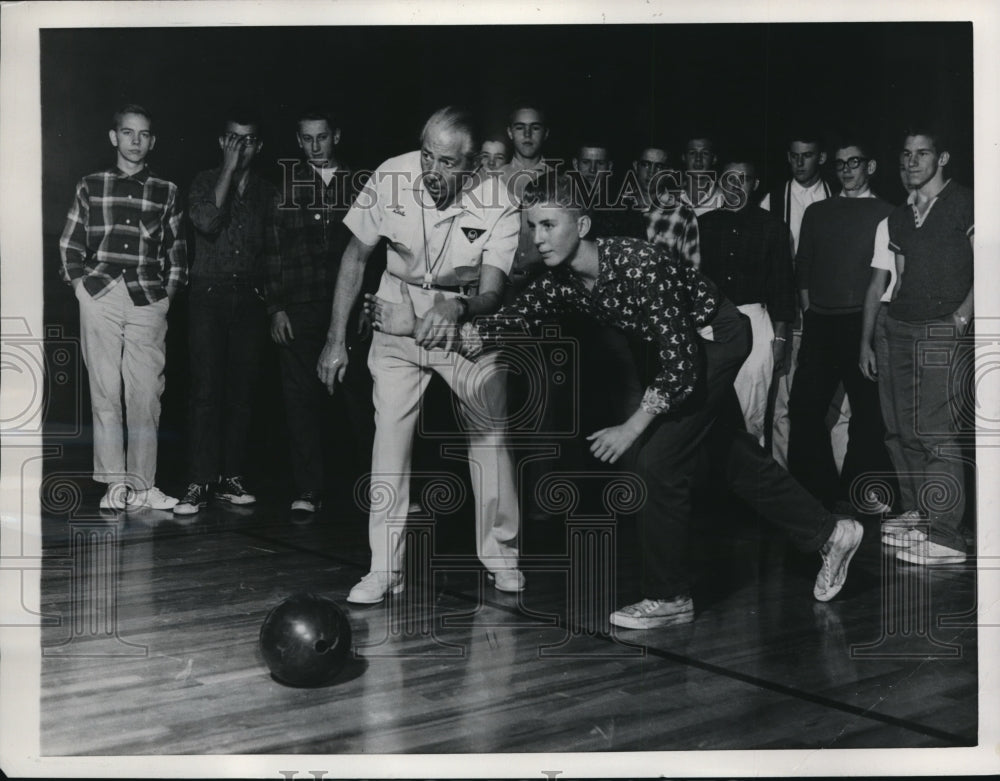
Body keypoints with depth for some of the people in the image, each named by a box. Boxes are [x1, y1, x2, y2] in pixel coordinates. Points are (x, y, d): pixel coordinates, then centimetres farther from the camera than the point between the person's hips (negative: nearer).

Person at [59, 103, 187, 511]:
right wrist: (80, 282, 3)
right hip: (100, 296, 0)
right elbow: (69, 243, 13)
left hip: (148, 301, 0)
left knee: (147, 393, -4)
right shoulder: (90, 186, 12)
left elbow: (177, 249, 16)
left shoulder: (166, 191, 12)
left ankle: (142, 485, 0)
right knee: (106, 392, -2)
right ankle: (115, 484, 2)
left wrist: (169, 290, 7)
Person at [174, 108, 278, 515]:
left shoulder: (267, 192, 13)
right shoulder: (204, 183, 5)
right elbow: (207, 222, -15)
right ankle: (199, 483, -7)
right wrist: (229, 169, -11)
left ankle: (231, 477, 10)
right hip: (209, 295, -3)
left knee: (242, 391, 2)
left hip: (249, 298, 3)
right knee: (206, 390, -8)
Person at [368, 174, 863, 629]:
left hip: (715, 338, -8)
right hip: (671, 349, 8)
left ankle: (668, 597, 5)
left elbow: (681, 366, -33)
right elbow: (503, 327, -15)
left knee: (658, 459, -12)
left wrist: (632, 428, -26)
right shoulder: (560, 283, -12)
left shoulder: (637, 265, -34)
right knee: (725, 450, 16)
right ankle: (828, 533, 35)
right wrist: (418, 327, -24)